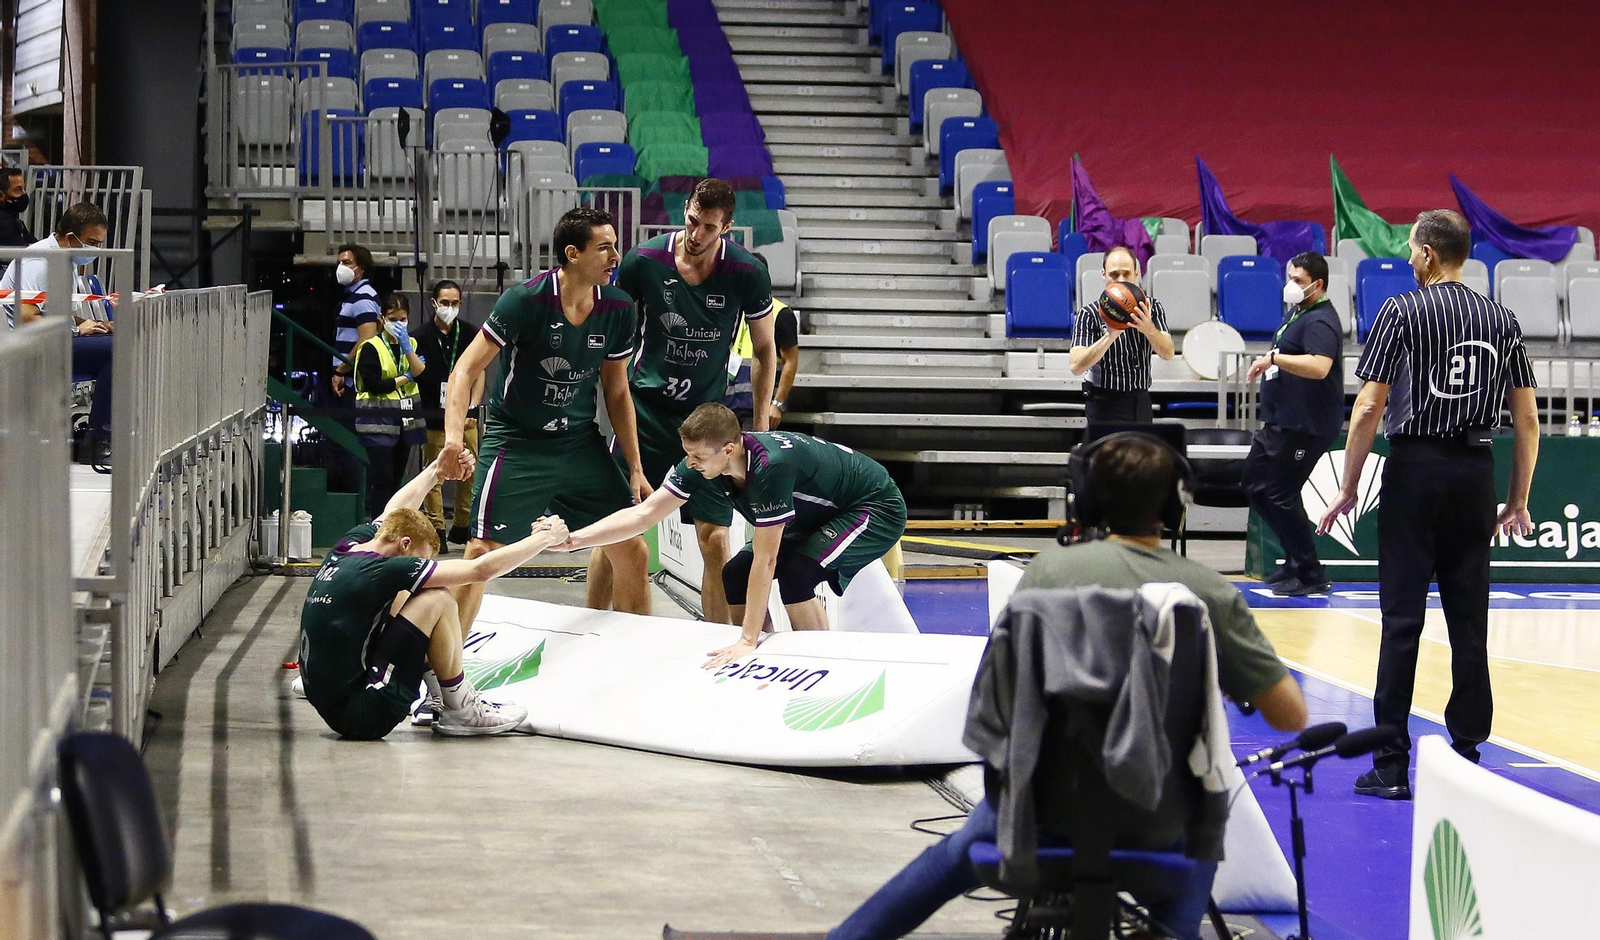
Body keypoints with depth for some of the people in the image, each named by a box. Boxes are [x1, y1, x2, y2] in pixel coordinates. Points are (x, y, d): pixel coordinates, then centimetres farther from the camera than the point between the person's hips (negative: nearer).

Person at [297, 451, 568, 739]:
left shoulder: (346, 547, 5)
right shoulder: (380, 570, -17)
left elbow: (395, 511, 29)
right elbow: (481, 569, -14)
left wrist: (436, 468, 40)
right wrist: (544, 538, -3)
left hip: (329, 707, 10)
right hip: (362, 716, -10)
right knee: (436, 601, -10)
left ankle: (440, 695, 22)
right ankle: (461, 712, 3)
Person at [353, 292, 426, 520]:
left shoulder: (411, 344, 11)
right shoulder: (371, 348, -6)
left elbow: (424, 375, -5)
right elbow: (372, 385, -16)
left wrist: (407, 348, -16)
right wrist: (405, 378, -6)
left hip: (405, 421, 6)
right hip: (379, 422, -6)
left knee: (397, 478, 9)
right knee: (382, 479, -8)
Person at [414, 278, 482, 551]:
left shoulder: (468, 335, 9)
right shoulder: (422, 337, -1)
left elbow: (478, 373, 12)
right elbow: (413, 376, 0)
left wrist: (472, 408, 0)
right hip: (434, 420, -3)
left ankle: (461, 527, 15)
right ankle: (436, 531, 1)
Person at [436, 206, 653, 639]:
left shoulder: (618, 309, -2)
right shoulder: (526, 300, -18)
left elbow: (617, 392, 9)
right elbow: (467, 369, -17)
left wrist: (635, 467, 7)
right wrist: (454, 438, -31)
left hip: (580, 442, 5)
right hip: (515, 441, -5)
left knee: (633, 552, 4)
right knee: (482, 555, -13)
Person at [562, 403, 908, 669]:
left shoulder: (770, 467, -39)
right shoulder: (701, 460, -17)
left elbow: (765, 560, -36)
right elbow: (646, 513, -12)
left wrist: (748, 641, -33)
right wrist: (573, 540, -22)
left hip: (877, 510, -8)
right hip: (820, 515, 9)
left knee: (795, 573, -29)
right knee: (736, 575, -3)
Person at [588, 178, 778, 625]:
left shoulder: (748, 274, -9)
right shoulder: (643, 261, -9)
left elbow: (764, 350, 5)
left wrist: (761, 426, 3)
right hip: (646, 407, 0)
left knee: (715, 539, -4)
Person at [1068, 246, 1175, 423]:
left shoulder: (1152, 308, 3)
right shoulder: (1089, 314, -9)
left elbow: (1167, 353, -9)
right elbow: (1076, 366, -20)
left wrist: (1149, 329, -31)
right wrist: (1110, 335, -33)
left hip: (1141, 403, 4)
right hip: (1105, 407, -4)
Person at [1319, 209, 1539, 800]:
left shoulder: (1402, 311, -5)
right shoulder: (1502, 321, 8)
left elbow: (1368, 409, -9)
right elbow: (1527, 420, 8)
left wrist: (1348, 489, -1)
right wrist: (1518, 501, 15)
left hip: (1415, 469, -4)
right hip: (1475, 473, 4)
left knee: (1402, 619, -2)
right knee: (1469, 622, 8)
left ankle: (1392, 766, -2)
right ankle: (1467, 756, 11)